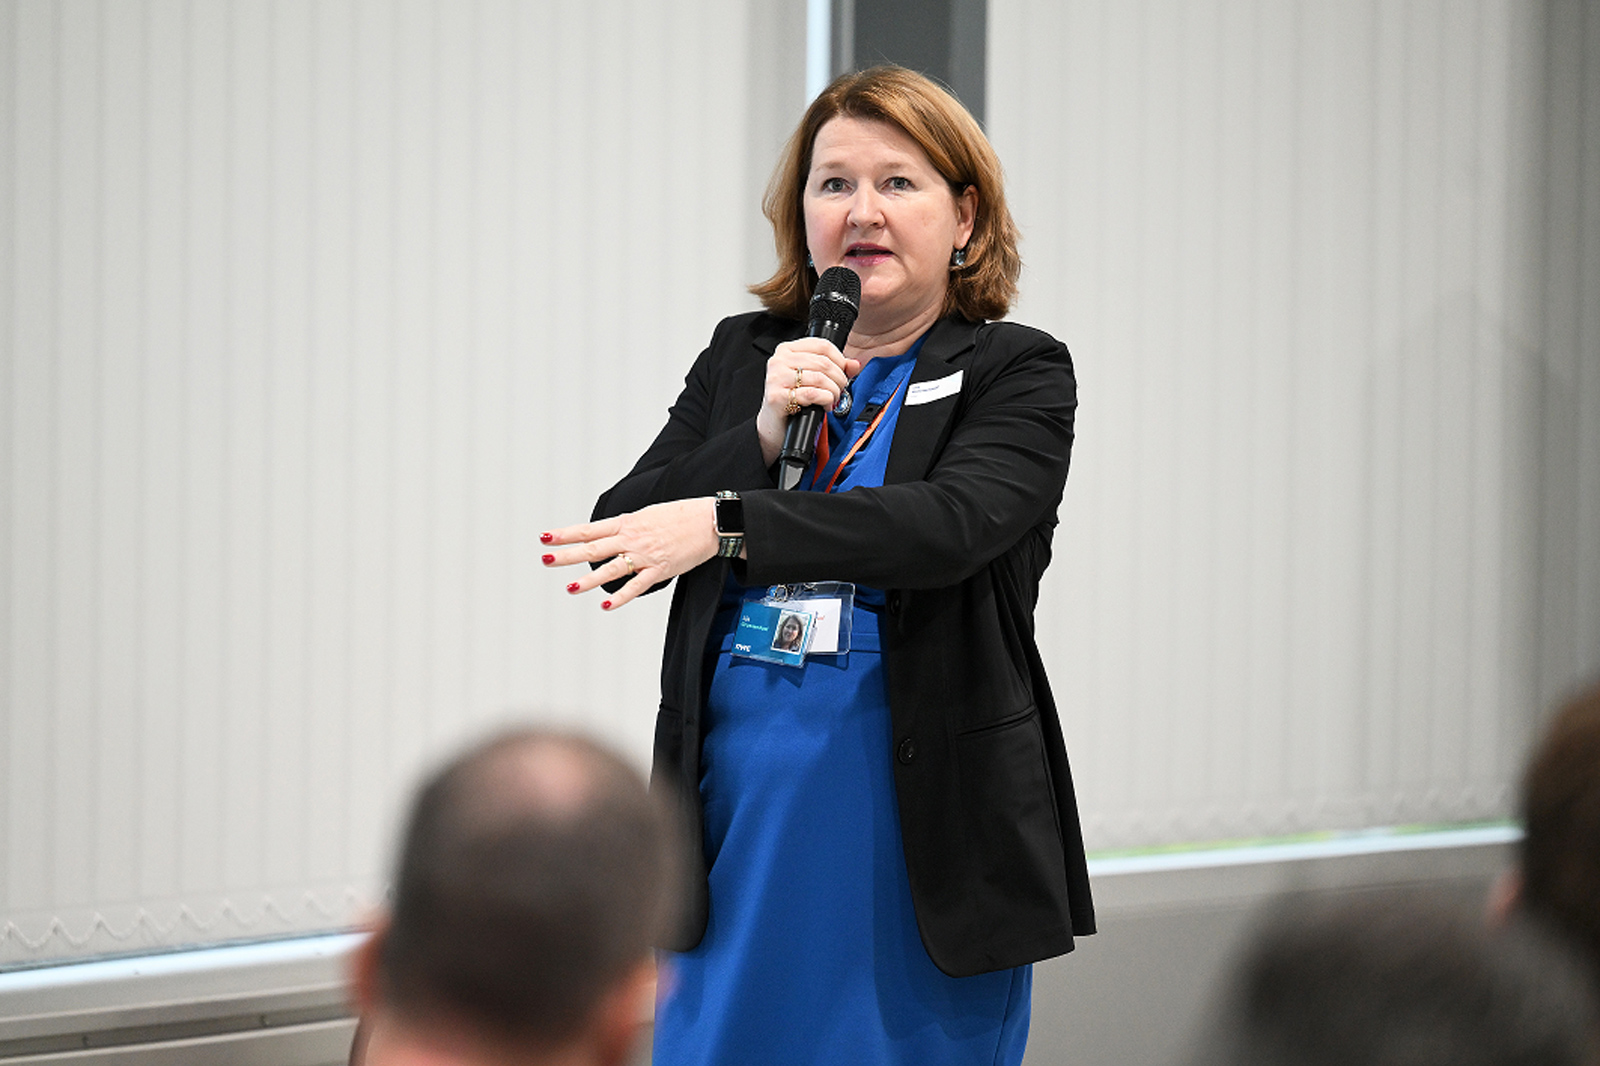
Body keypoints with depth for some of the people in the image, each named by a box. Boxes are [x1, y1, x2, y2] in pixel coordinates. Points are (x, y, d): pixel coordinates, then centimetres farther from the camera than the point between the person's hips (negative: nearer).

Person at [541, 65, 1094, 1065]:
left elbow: (951, 522, -21)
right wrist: (763, 434, -11)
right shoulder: (744, 356, 12)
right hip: (741, 813, 3)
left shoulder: (1019, 373, -1)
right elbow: (617, 534, 4)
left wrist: (725, 525, -29)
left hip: (922, 824, -3)